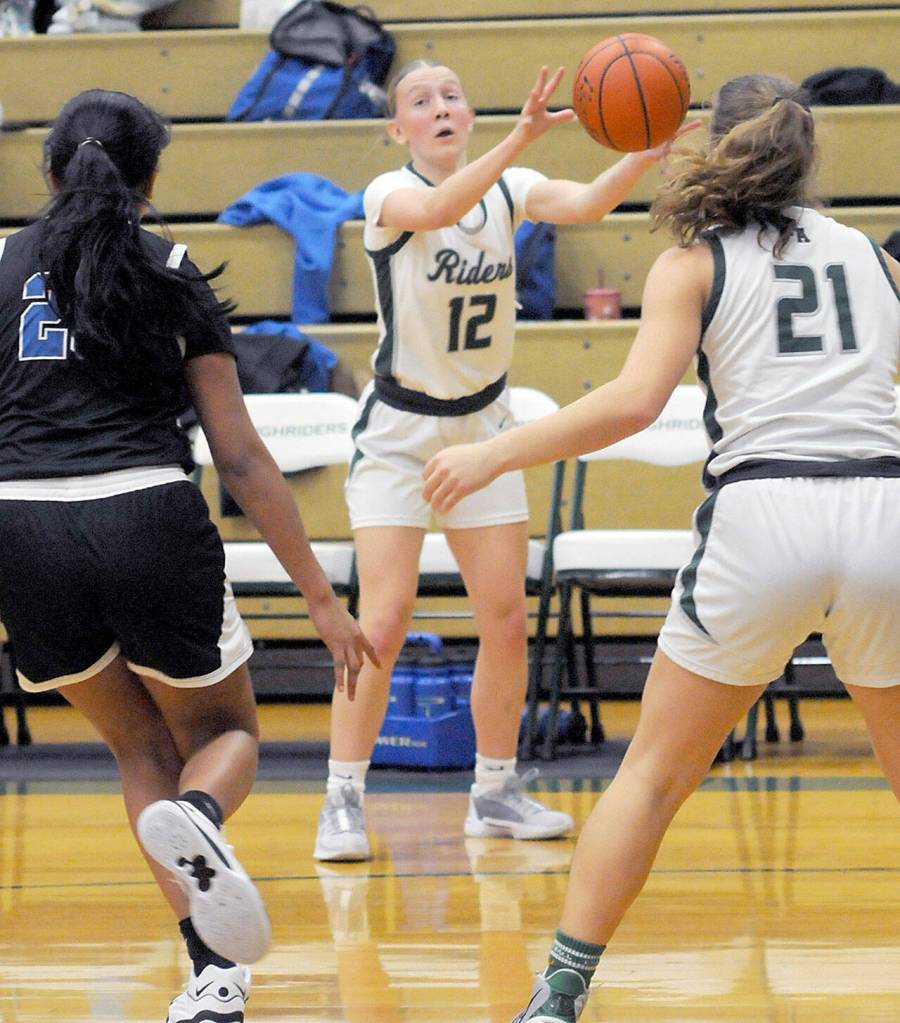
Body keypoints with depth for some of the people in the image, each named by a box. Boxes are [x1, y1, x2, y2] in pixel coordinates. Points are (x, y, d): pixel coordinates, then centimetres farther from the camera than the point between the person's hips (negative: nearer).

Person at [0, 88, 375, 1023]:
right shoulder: (173, 279, 9)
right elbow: (241, 459, 6)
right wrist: (320, 595, 10)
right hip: (150, 520, -1)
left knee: (142, 747, 21)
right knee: (225, 732, 20)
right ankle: (197, 815, -18)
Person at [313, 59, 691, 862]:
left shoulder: (508, 190, -3)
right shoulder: (389, 195, -15)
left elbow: (584, 203, -23)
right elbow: (437, 209, -39)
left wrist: (650, 151, -43)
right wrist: (521, 138, -52)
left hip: (483, 426, 5)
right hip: (399, 433, -5)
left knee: (507, 622, 4)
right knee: (383, 622, -14)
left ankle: (496, 794, 18)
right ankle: (343, 802, -6)